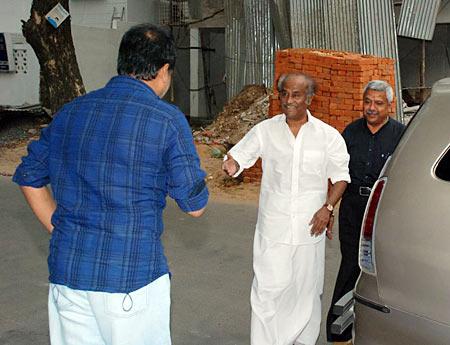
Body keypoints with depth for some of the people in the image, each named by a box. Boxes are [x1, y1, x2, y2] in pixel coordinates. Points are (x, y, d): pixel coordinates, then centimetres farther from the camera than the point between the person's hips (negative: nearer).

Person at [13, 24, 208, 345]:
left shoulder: (70, 111, 5)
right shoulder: (167, 120, -11)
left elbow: (29, 177, 13)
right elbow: (195, 206, -7)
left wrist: (64, 232, 15)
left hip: (66, 270, 5)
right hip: (131, 274, -5)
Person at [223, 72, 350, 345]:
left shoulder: (328, 136, -1)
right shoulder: (265, 131, 0)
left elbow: (341, 177, 6)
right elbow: (239, 155, -1)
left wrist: (328, 207, -8)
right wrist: (232, 164, -25)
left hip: (310, 229, 1)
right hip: (273, 228, 0)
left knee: (307, 291, 12)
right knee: (268, 291, 0)